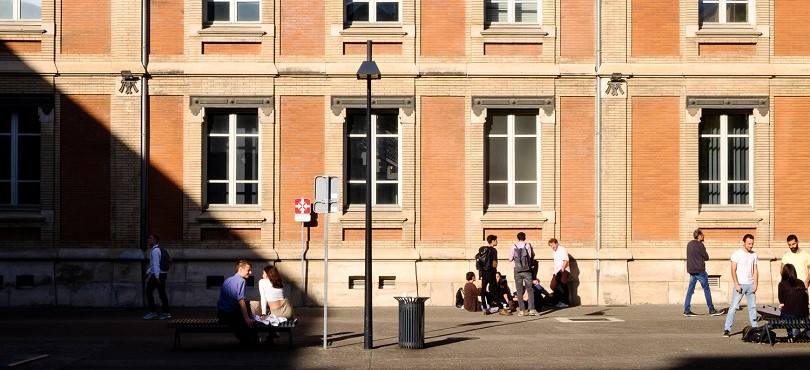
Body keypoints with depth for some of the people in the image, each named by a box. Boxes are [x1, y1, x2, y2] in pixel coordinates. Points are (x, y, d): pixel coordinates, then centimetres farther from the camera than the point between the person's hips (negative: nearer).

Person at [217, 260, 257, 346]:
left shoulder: (227, 280, 13)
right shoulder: (241, 281, -14)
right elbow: (241, 300, -24)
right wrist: (247, 319, -26)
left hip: (220, 314, 9)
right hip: (231, 315, -9)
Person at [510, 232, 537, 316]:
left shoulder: (513, 247, -4)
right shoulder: (528, 246, -3)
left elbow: (510, 259, -2)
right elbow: (532, 256, 5)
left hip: (517, 271, 0)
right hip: (527, 271, 0)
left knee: (519, 291, 5)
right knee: (530, 290, 5)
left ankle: (521, 310, 1)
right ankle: (531, 309, -4)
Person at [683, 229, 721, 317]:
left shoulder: (689, 244, 10)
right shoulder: (699, 245, -14)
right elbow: (706, 257, -8)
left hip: (691, 270, 8)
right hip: (699, 270, -8)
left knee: (690, 290, 6)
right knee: (706, 290, 2)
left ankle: (687, 310, 3)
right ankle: (711, 310, 7)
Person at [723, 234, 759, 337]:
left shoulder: (753, 254, 9)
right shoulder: (737, 254, -5)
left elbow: (755, 270, 12)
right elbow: (733, 270, -8)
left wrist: (755, 283, 1)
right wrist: (736, 284, -14)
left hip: (751, 285, 5)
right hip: (740, 284, -5)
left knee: (753, 307, 9)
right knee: (733, 307, -7)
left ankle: (755, 328, 17)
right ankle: (727, 329, -8)